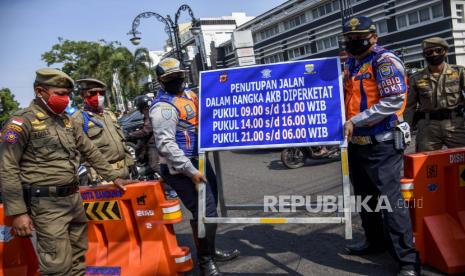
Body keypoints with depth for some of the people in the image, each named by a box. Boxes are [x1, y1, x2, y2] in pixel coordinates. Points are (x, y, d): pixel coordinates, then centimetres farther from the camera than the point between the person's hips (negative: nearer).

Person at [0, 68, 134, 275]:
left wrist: (113, 177, 19)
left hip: (74, 198, 7)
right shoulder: (22, 121, -10)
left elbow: (90, 151, 20)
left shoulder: (67, 120, 12)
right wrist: (18, 212, -15)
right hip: (47, 204, -7)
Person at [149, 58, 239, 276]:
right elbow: (166, 145, -24)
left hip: (200, 160, 10)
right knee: (205, 213, -8)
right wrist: (191, 171, -24)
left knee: (210, 208, 19)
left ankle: (210, 251, 37)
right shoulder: (164, 106, -16)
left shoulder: (189, 95, 13)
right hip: (181, 168, -9)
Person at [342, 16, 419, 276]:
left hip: (382, 144, -9)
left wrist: (355, 121, -23)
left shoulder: (385, 60, -11)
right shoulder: (350, 65, 15)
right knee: (365, 196, 19)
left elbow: (393, 101, -21)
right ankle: (375, 240, 38)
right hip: (357, 143, 9)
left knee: (390, 199, -9)